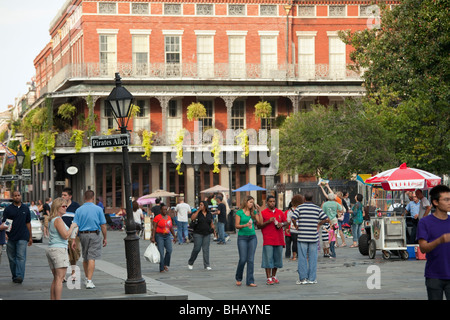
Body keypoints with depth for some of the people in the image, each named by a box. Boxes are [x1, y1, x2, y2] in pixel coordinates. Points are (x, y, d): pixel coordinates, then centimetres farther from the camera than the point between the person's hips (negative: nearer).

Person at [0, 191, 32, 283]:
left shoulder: (25, 208, 11)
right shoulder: (8, 209, 4)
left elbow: (28, 223, 16)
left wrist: (30, 237, 16)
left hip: (22, 237, 0)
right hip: (11, 237, 0)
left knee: (21, 257, -12)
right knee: (12, 258, 7)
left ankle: (20, 276, -20)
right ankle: (14, 276, 19)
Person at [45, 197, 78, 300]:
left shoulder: (52, 220, 16)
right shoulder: (58, 220, -13)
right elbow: (65, 235, -20)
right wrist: (72, 226, -6)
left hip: (51, 249, 10)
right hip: (59, 250, -10)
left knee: (56, 278, 14)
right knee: (59, 278, -9)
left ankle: (52, 299, 15)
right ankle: (58, 299, -12)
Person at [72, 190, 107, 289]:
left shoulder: (79, 210, 2)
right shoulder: (98, 209, -4)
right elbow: (103, 225, -4)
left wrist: (73, 240, 0)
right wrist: (105, 238, 6)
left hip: (83, 235, 3)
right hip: (94, 235, -3)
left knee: (85, 258, 17)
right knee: (91, 258, -5)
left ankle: (87, 278, 30)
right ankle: (89, 281, -12)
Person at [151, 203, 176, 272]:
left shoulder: (169, 217, 11)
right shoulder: (157, 217, -5)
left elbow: (171, 228, 19)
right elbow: (154, 228, -8)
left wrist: (174, 236, 18)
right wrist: (153, 237, -14)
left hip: (167, 236, 5)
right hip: (159, 236, -5)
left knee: (169, 250, -13)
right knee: (161, 252, -8)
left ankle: (166, 265, 5)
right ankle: (161, 269, -2)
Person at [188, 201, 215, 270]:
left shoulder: (209, 214, 9)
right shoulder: (197, 213, -1)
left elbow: (212, 223, 16)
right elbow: (192, 218, -20)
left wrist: (213, 229, 0)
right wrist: (198, 210, -19)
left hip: (207, 234, 3)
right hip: (198, 234, -3)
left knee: (206, 249, 0)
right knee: (197, 249, -5)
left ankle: (206, 265, 3)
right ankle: (190, 263, 13)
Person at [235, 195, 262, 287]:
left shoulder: (253, 212, 10)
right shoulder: (239, 212, -1)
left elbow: (260, 223, 0)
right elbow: (236, 225, -5)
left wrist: (259, 212, -4)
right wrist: (245, 225, -20)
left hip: (252, 237, 3)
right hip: (242, 237, -3)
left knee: (251, 260, 0)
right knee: (243, 259, -5)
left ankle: (250, 281, 2)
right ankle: (238, 278, 18)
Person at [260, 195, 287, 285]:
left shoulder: (280, 212, 13)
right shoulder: (263, 213, 1)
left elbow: (286, 222, 17)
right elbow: (260, 225, -3)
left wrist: (282, 224, -5)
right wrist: (268, 221, -17)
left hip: (279, 240, 4)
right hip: (268, 240, -4)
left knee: (277, 258, 8)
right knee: (268, 259, -8)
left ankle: (274, 276, 20)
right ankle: (268, 278, -7)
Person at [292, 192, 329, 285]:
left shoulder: (299, 208, -2)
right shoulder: (317, 208, 4)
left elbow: (293, 219, -14)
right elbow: (327, 219, -1)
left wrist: (296, 226, 4)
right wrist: (319, 224, 13)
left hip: (302, 237, -1)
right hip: (314, 237, 1)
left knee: (302, 258, 2)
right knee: (313, 258, 6)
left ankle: (302, 278, 1)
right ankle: (312, 278, 8)